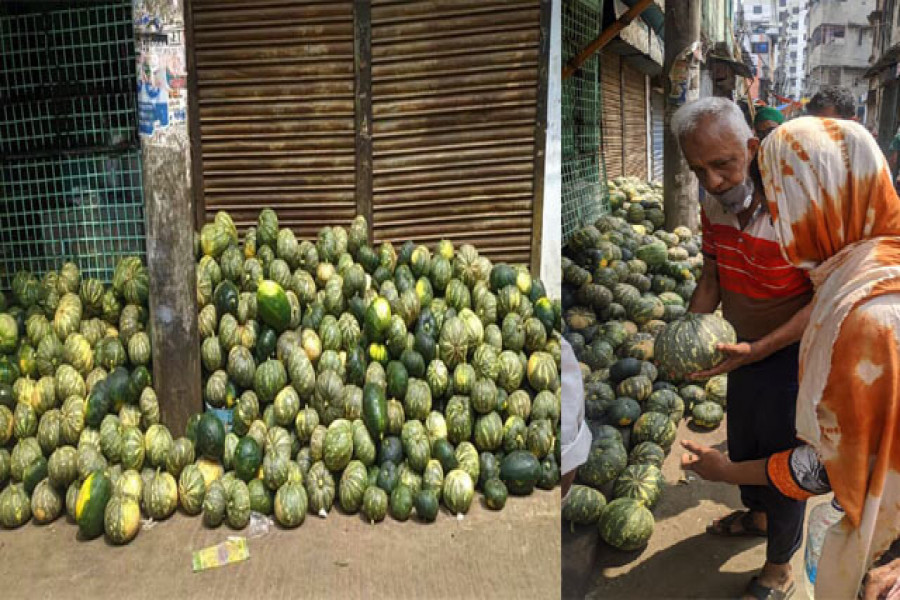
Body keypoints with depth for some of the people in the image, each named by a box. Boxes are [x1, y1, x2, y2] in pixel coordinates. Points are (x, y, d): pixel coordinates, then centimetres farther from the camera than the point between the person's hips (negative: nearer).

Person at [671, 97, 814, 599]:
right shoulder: (714, 202, -8)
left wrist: (758, 349, -33)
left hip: (792, 351, -7)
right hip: (747, 347, 7)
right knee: (742, 442, 25)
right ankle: (757, 514, 55)